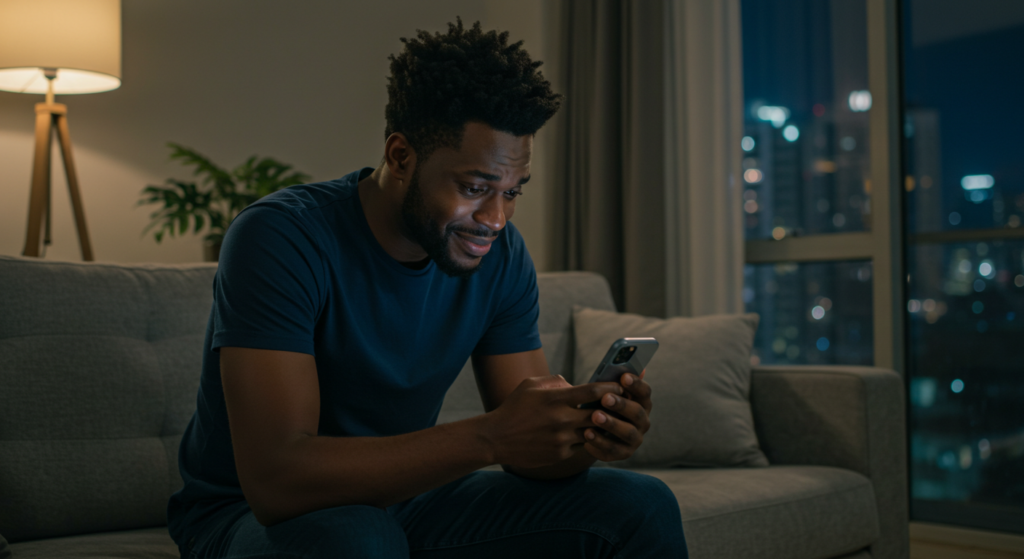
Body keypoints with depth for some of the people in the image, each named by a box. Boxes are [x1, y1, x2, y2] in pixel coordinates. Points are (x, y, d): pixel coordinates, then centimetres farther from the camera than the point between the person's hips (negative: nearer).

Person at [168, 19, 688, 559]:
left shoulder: (501, 256, -7)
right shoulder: (280, 238, -24)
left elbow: (531, 448, -5)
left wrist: (586, 434, -29)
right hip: (247, 512, -4)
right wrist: (489, 436, -40)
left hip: (404, 500, 5)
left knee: (644, 507, -8)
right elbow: (274, 478, -33)